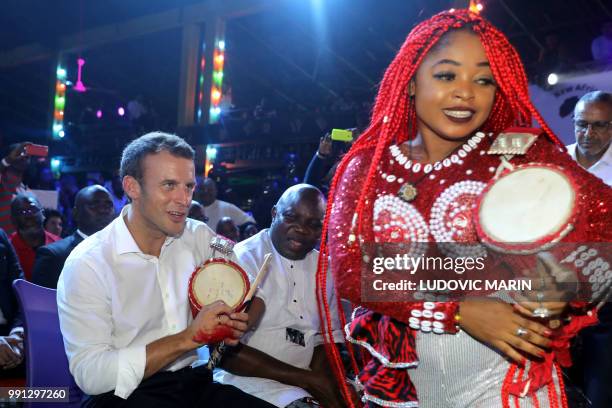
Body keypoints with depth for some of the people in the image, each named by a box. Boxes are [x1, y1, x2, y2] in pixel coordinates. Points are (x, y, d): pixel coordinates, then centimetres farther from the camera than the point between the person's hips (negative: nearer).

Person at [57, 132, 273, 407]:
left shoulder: (200, 237, 4)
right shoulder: (87, 264, -12)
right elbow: (90, 374, -18)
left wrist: (236, 323, -6)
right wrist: (188, 337, -23)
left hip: (194, 383, 6)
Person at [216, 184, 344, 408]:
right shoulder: (242, 259, -10)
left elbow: (330, 333, 10)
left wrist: (321, 376, -13)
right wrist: (306, 379, -17)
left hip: (314, 379, 6)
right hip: (255, 379, -5)